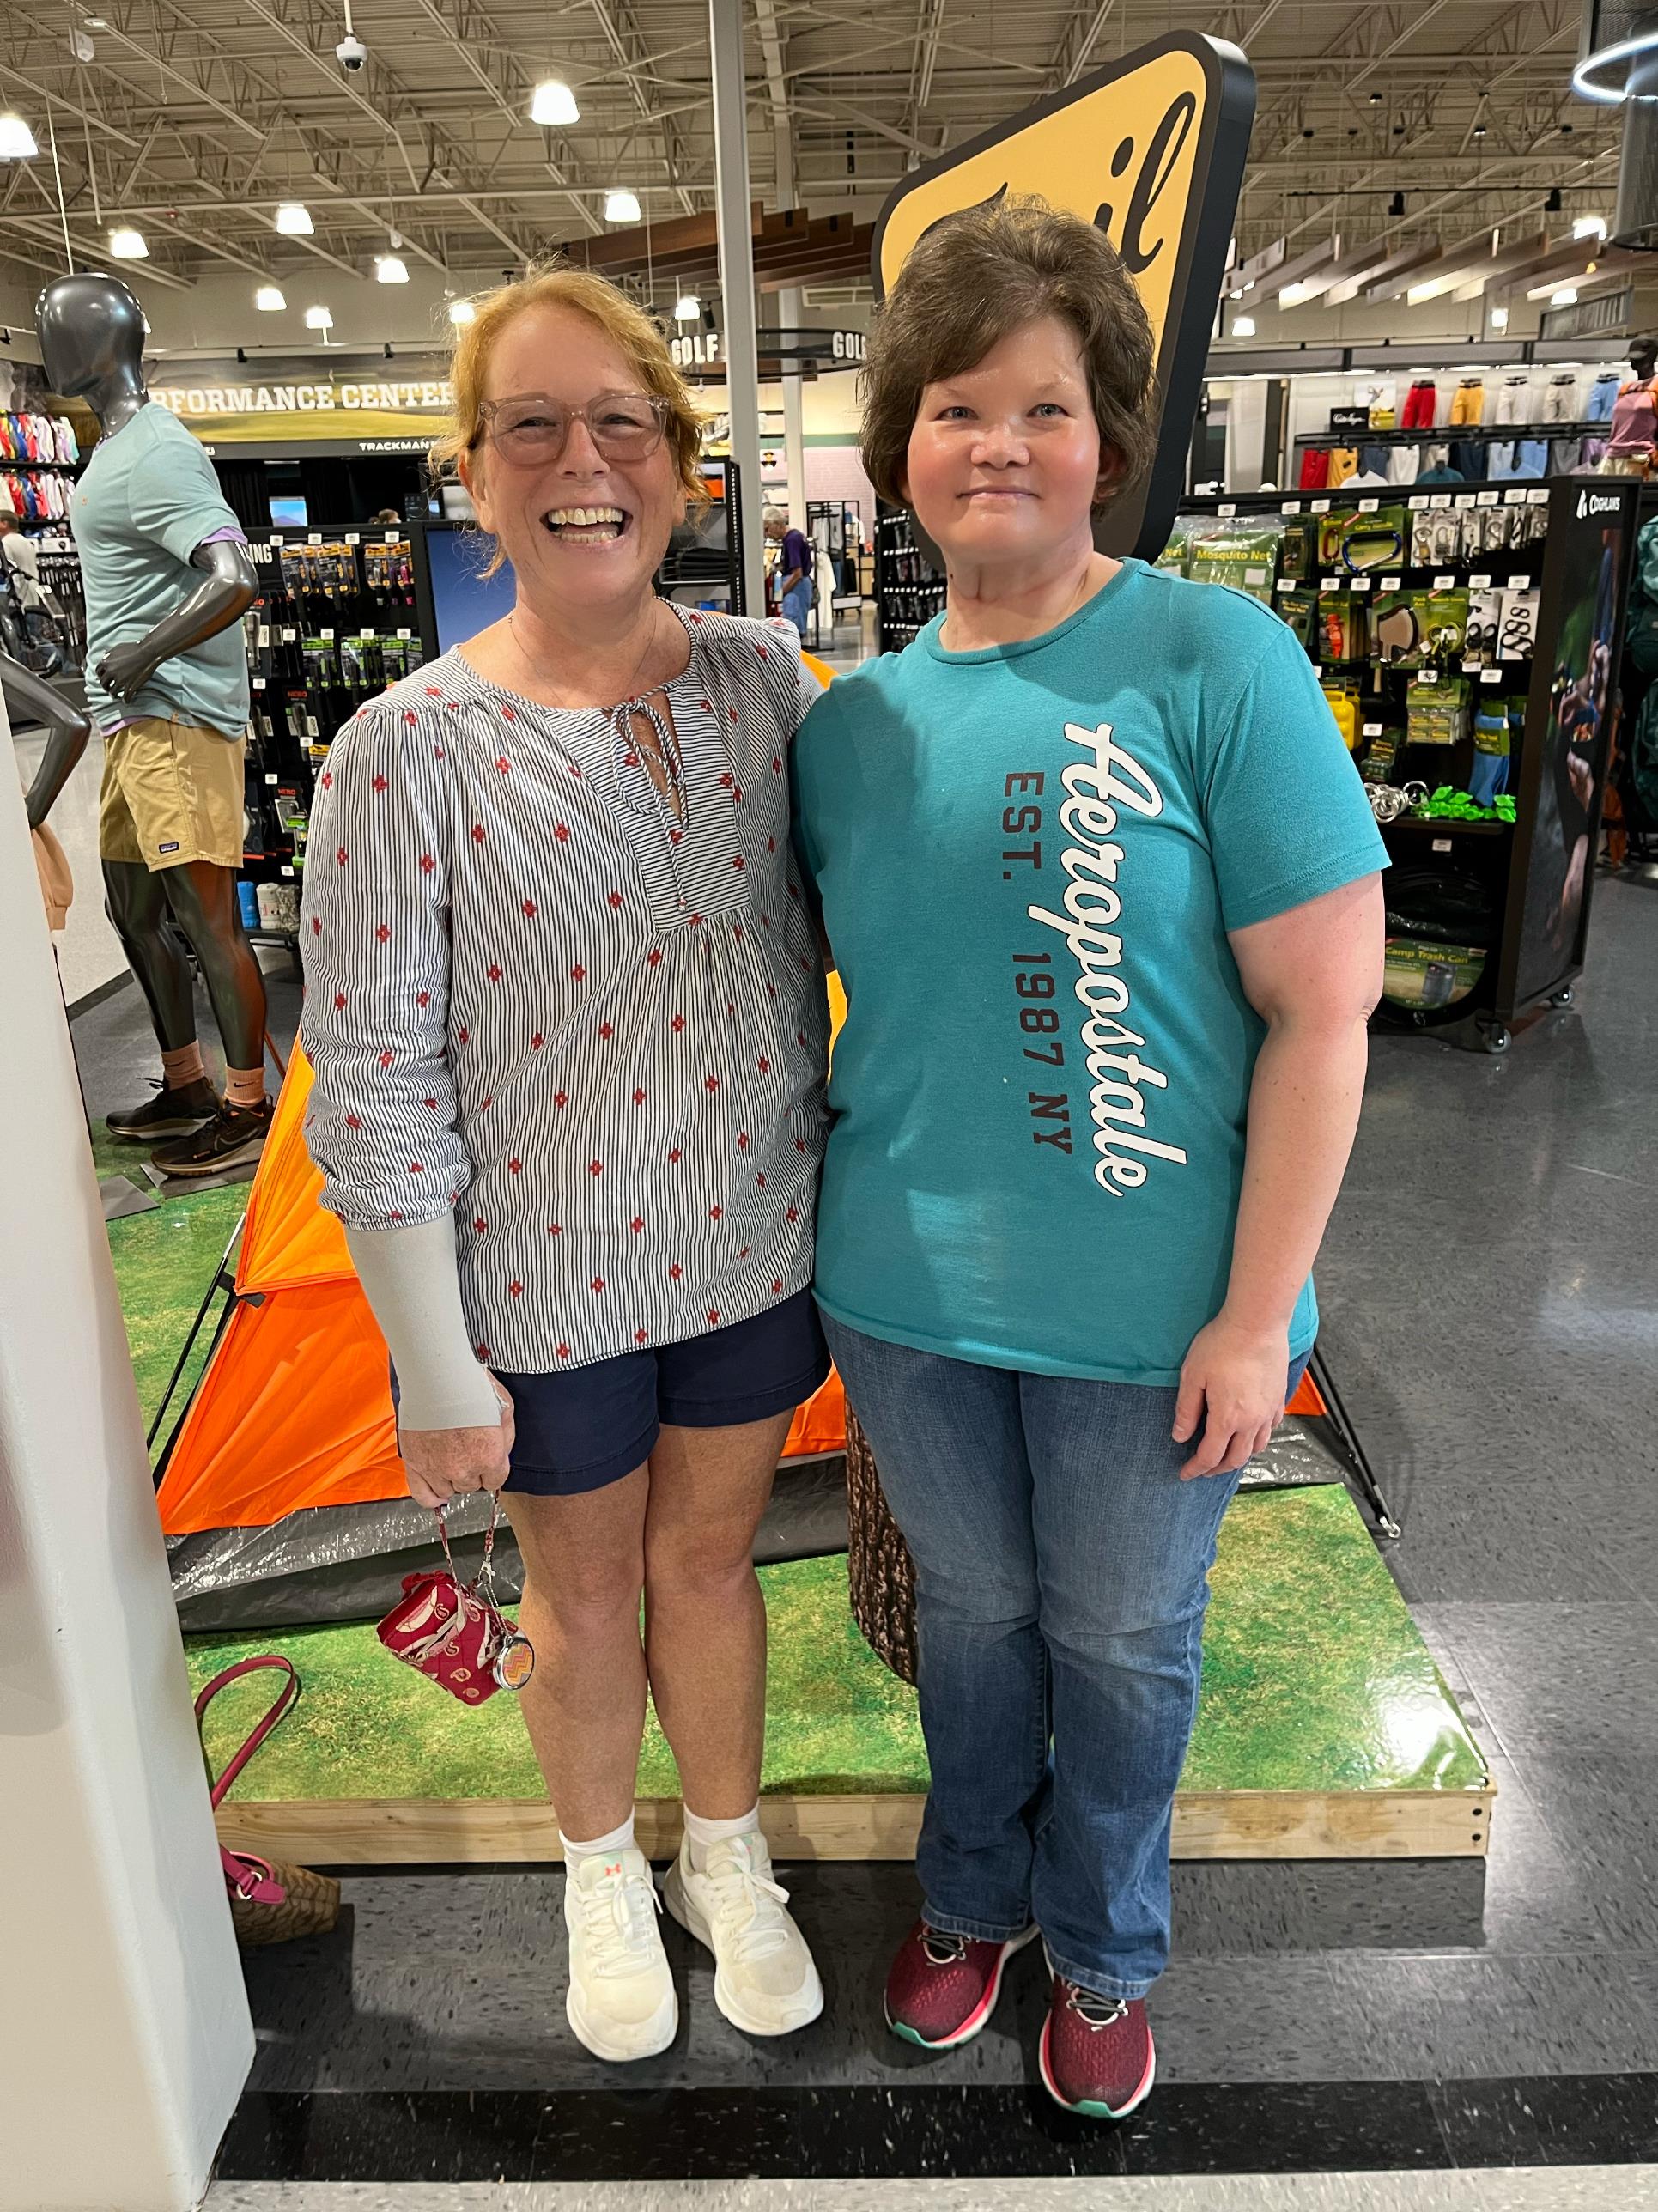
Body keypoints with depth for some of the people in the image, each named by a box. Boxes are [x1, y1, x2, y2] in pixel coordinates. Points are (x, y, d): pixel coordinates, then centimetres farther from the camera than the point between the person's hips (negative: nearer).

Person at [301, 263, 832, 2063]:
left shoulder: (762, 679, -4)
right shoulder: (405, 751, -16)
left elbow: (813, 948, 6)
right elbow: (372, 1092, -14)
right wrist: (438, 1374, -11)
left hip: (748, 1245, 3)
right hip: (542, 1286, -2)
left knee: (709, 1558, 22)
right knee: (585, 1592, 20)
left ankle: (727, 1855, 49)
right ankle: (602, 1876, 50)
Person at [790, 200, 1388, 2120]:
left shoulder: (1215, 663, -13)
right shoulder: (851, 720, 1)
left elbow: (1322, 1010, -14)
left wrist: (1255, 1314, -15)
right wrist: (819, 1243, 5)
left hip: (1149, 1306, -3)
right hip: (906, 1285, 4)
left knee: (1120, 1642, 18)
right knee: (968, 1607, 24)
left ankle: (1103, 1951, 48)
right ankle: (974, 1892, 53)